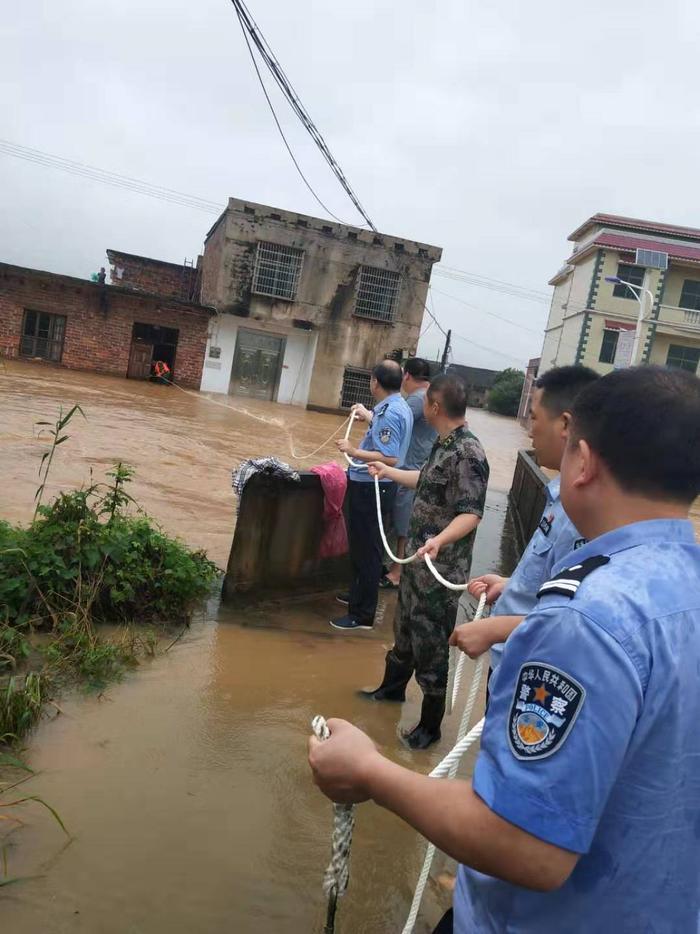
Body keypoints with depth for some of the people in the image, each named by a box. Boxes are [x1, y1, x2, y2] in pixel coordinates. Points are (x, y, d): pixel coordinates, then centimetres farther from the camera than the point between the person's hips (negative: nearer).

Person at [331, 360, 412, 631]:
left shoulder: (389, 412, -23)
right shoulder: (397, 407, 9)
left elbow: (390, 459, -29)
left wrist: (353, 451, -25)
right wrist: (368, 417, 38)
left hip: (371, 488, -11)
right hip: (372, 486, 11)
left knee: (366, 549, -2)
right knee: (361, 545, 23)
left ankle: (362, 615, 7)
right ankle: (359, 594, 40)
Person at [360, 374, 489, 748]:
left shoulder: (467, 453, -23)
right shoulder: (444, 444, 6)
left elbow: (471, 513, -29)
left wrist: (440, 539, -46)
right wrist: (388, 472, 36)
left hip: (440, 569, -9)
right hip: (417, 558, 10)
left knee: (430, 642, 3)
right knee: (405, 627, 25)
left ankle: (430, 725, 19)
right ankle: (392, 687, 47)